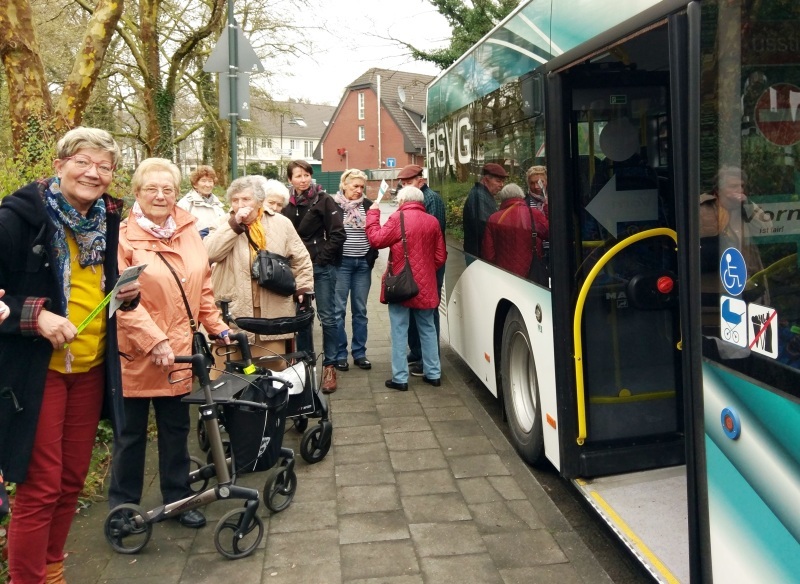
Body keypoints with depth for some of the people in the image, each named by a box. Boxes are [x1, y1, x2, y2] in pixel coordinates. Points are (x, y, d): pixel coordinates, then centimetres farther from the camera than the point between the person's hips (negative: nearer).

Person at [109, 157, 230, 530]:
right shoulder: (123, 237, -10)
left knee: (176, 430, 15)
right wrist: (153, 341, -23)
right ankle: (123, 505, 26)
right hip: (136, 354, -4)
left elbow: (202, 285, 14)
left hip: (179, 352, 5)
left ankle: (178, 499, 30)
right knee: (132, 433, 10)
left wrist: (215, 326, 10)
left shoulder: (188, 230, 6)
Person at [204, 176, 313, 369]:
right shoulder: (226, 224, 5)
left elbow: (301, 259, 12)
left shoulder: (281, 223, 5)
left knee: (274, 365, 8)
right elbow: (209, 252, -13)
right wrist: (235, 225, -16)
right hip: (235, 308, 0)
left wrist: (303, 288, 6)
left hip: (273, 309, 1)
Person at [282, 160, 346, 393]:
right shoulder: (285, 203, 5)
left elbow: (338, 234, -9)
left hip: (321, 267, -4)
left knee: (327, 317, 0)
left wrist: (322, 257, -10)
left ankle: (329, 366, 9)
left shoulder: (323, 200, -5)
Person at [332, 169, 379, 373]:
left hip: (363, 264, 3)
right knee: (339, 309, 1)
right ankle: (340, 354, 9)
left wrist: (372, 257, -1)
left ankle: (359, 353, 16)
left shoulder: (367, 205, 7)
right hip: (341, 263, -3)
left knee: (360, 310, 8)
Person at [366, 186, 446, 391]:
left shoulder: (398, 218, -10)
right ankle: (433, 374, 20)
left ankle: (400, 378, 4)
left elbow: (376, 239, -5)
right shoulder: (432, 221, 5)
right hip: (425, 285, 5)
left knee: (399, 331, 2)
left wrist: (373, 214, 5)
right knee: (428, 329, 15)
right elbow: (440, 257, 7)